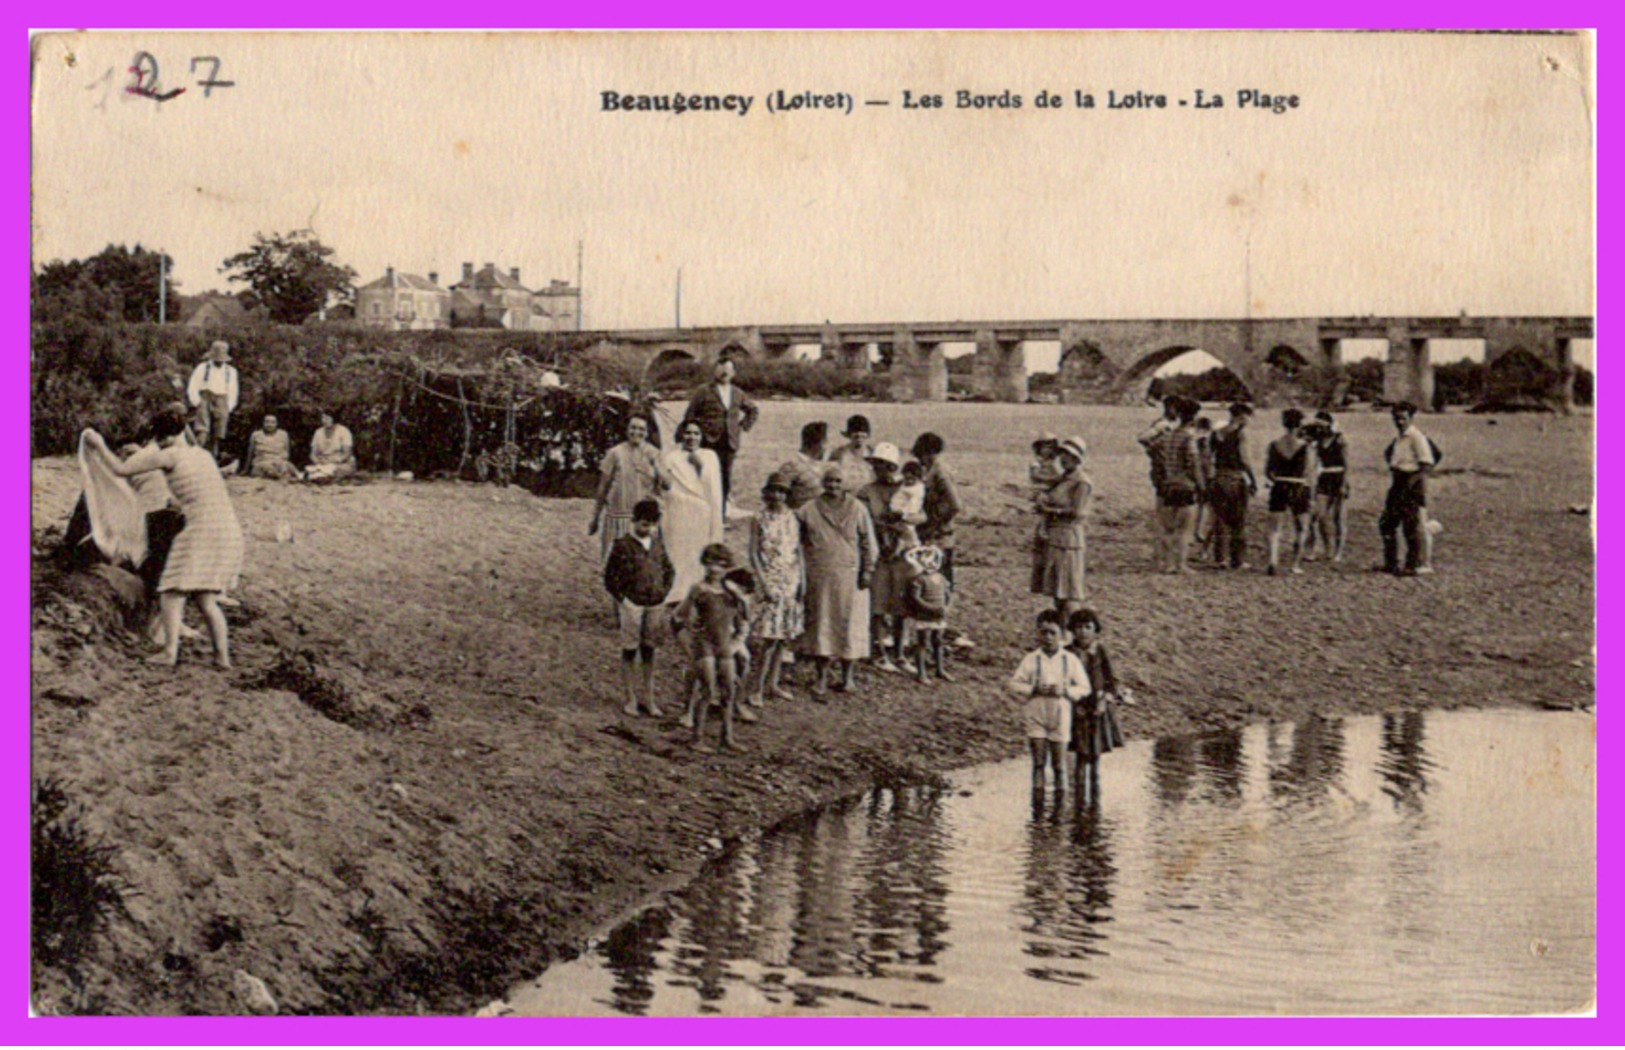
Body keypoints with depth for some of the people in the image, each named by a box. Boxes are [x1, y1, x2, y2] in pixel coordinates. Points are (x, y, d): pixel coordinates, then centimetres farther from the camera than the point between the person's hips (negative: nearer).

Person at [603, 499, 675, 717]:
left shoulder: (657, 542, 5)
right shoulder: (622, 544, -9)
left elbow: (669, 570, 17)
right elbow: (609, 576, -4)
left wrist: (664, 592, 7)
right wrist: (621, 599, -8)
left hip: (655, 604, 4)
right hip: (632, 603, -4)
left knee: (649, 651, 10)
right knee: (630, 651, 3)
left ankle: (649, 699, 17)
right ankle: (630, 699, 11)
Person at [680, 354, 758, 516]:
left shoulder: (737, 394, 13)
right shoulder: (704, 392, -1)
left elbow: (752, 410, 29)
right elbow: (690, 416, 2)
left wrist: (744, 426, 15)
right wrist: (700, 432, -4)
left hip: (730, 443, 5)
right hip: (711, 443, -5)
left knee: (726, 482, 6)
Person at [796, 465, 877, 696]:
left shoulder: (857, 509, 3)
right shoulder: (809, 511, 3)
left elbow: (867, 542, 5)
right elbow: (798, 540, 8)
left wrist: (867, 570, -1)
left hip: (850, 577, 0)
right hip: (820, 578, 0)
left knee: (849, 624, 4)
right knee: (820, 624, 0)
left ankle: (846, 676, 17)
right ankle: (821, 678, 7)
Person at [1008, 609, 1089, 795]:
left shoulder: (1071, 661, 3)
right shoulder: (1031, 659, 1)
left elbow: (1084, 688, 4)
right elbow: (1013, 684, 1)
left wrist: (1064, 691, -13)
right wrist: (1034, 689, -14)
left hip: (1060, 717, 0)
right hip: (1035, 716, 0)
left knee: (1059, 764, 5)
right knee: (1038, 762, -2)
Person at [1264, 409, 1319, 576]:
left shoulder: (1273, 445, 1)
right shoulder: (1306, 446, -6)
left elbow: (1267, 472, 5)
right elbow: (1310, 473, -6)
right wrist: (1311, 490, 8)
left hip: (1278, 489, 1)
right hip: (1299, 490, -1)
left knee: (1275, 528, 5)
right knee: (1300, 529, 14)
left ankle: (1273, 561, -15)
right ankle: (1296, 564, 14)